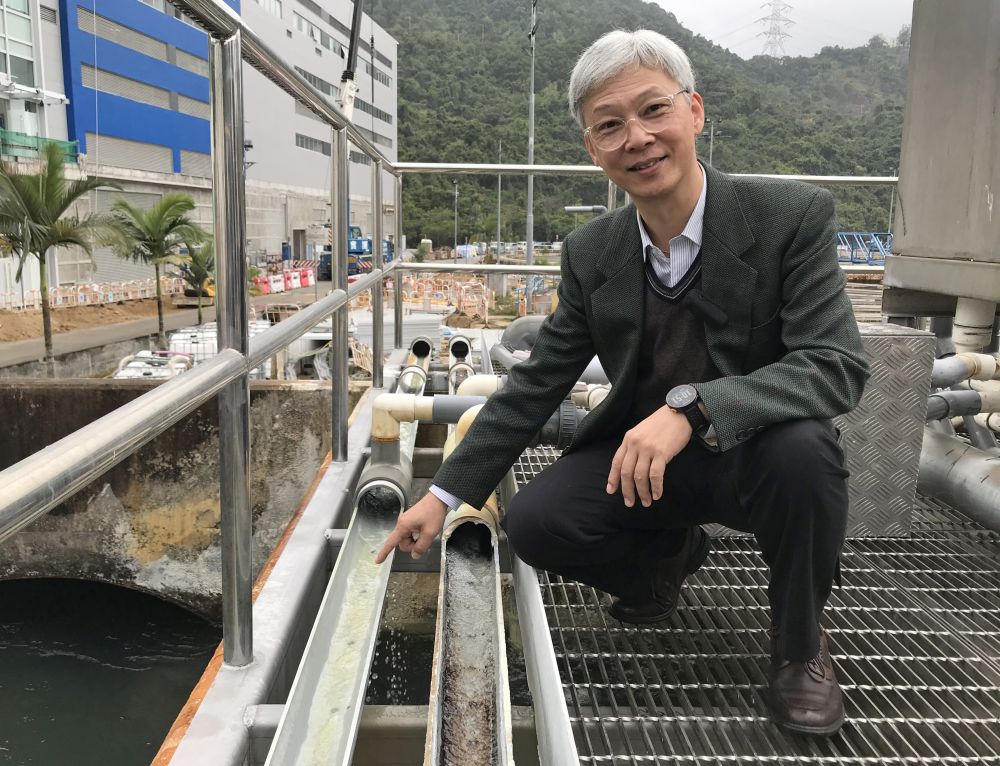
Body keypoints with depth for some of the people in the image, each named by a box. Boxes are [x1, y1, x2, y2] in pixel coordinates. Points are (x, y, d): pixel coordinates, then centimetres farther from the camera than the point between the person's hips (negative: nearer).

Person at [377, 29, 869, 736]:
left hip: (754, 452, -3)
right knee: (535, 523, -19)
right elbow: (535, 386, -1)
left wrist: (690, 406, -41)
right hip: (640, 456, 3)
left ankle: (801, 644, -5)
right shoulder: (591, 253, -6)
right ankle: (668, 552, 16)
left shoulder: (793, 216, -17)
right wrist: (446, 494, -3)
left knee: (804, 448, -36)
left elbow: (838, 366, -26)